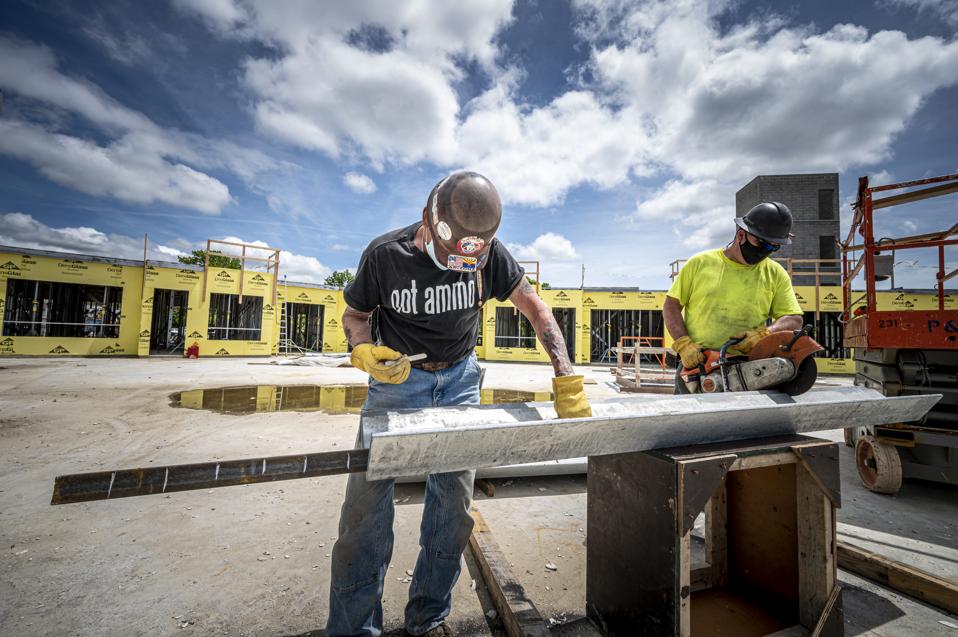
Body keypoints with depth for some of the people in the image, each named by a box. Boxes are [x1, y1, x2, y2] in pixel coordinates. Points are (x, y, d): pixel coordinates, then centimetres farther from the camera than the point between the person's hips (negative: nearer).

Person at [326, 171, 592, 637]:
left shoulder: (488, 254, -12)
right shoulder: (385, 255, -16)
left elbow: (534, 307, -7)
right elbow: (355, 314, -1)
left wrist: (566, 378, -17)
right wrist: (365, 351, -24)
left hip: (459, 379, 2)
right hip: (397, 377, -1)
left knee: (455, 499, 3)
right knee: (368, 497, -5)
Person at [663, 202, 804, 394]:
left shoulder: (776, 274, 10)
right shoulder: (700, 263, 3)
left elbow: (794, 319, 8)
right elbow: (671, 306, 2)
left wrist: (765, 334, -14)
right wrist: (684, 345, -9)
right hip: (696, 363, -2)